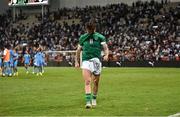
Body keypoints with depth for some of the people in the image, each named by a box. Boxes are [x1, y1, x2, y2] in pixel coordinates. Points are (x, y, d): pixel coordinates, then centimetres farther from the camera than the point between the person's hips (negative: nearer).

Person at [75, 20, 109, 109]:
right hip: (86, 61, 0)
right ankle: (88, 101, -20)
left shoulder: (100, 37, 4)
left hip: (96, 61, 0)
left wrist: (106, 55, -23)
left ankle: (94, 99, 31)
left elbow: (105, 48, -2)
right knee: (87, 82, -14)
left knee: (96, 83, 8)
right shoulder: (82, 38, 11)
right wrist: (76, 61, 17)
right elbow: (78, 50, 20)